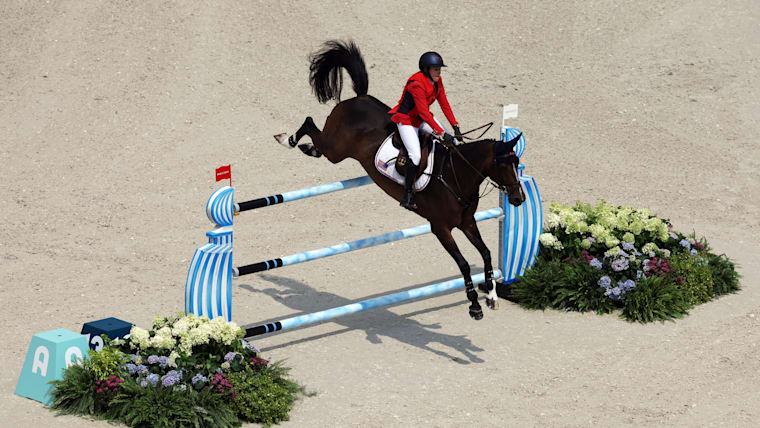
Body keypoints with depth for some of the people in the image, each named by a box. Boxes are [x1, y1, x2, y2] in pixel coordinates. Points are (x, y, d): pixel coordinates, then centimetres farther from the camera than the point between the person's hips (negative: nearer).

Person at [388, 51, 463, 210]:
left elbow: (444, 105, 1)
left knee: (449, 140, -4)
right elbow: (424, 112, -32)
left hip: (422, 119, 8)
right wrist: (441, 133, -34)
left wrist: (455, 127, -7)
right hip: (406, 119, -8)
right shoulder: (417, 84, -30)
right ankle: (407, 195, -12)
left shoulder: (437, 81, -3)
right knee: (416, 156, -21)